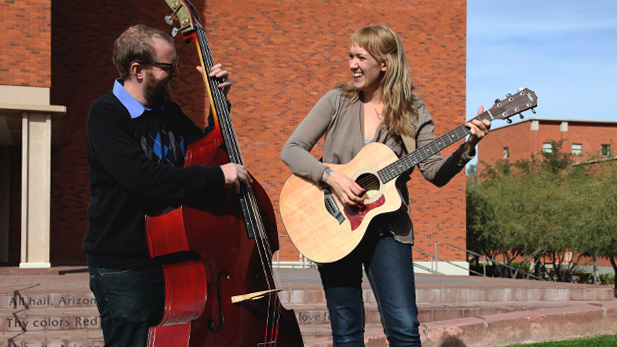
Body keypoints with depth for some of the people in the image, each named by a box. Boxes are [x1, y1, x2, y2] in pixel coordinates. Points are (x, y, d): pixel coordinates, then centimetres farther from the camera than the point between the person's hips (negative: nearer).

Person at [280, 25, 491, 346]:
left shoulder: (412, 113, 1)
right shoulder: (337, 101, 1)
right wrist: (331, 176, -17)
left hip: (387, 228, 0)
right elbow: (291, 150, -2)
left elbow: (436, 173, -5)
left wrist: (467, 148, -22)